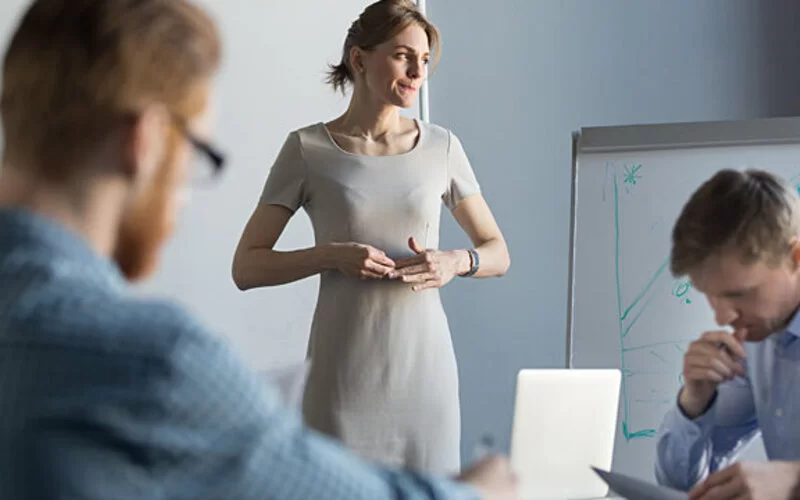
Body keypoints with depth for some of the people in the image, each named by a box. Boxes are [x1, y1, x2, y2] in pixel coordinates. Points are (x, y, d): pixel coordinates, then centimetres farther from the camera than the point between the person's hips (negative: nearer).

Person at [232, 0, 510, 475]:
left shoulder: (441, 147, 5)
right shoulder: (307, 148, -1)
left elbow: (498, 254, 12)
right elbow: (246, 267, -1)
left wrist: (455, 262, -10)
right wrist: (331, 255, -16)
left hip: (425, 364, 2)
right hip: (343, 369, -2)